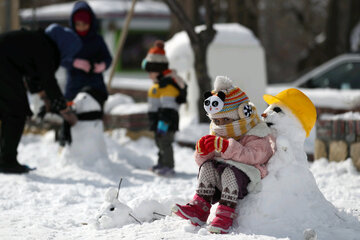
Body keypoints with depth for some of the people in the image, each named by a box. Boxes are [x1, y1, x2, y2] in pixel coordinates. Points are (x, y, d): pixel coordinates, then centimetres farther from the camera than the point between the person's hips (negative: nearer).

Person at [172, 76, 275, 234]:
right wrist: (203, 152, -10)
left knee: (229, 171, -33)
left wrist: (226, 147, -34)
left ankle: (225, 214, -38)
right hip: (220, 185, 7)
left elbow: (253, 156, -24)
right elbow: (200, 161, 16)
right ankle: (200, 207, -25)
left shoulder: (256, 136, -3)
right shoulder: (219, 136, 19)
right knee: (207, 166, -17)